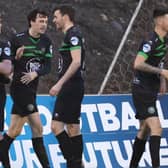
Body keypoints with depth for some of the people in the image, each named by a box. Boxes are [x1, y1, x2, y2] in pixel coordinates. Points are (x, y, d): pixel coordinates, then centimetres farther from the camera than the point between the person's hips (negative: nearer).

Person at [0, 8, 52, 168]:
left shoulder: (46, 42, 6)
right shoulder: (17, 39, -9)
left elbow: (47, 66, 2)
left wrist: (35, 73, -16)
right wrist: (16, 57, -23)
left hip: (31, 89, 6)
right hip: (19, 88, -6)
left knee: (14, 130, 9)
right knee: (37, 128, -11)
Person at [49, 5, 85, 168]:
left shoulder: (73, 34, -12)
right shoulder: (72, 34, 18)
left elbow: (76, 61, -22)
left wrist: (60, 83, -24)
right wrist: (61, 84, 22)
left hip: (70, 87, -10)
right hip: (74, 87, 10)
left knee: (56, 125, -13)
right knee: (72, 127, 10)